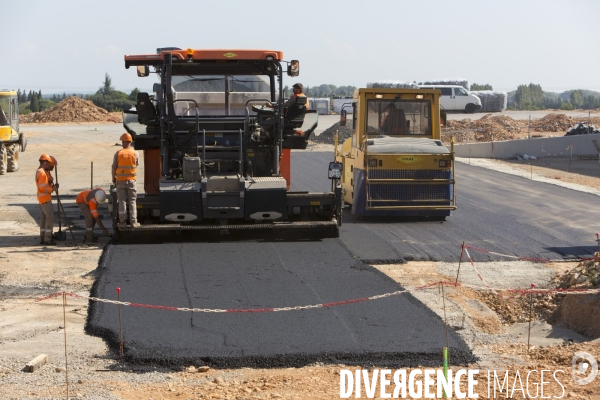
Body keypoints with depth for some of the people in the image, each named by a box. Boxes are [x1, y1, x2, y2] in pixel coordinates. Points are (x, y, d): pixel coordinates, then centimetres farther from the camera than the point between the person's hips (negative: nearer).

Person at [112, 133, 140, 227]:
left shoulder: (118, 153, -6)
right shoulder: (135, 153, -4)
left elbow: (114, 167, -3)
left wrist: (113, 179, 12)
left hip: (120, 180, -1)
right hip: (131, 180, 1)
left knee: (121, 201, 5)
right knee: (132, 201, 6)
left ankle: (123, 221, 4)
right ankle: (133, 221, 3)